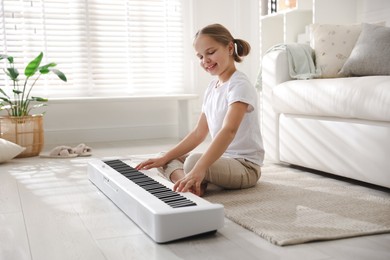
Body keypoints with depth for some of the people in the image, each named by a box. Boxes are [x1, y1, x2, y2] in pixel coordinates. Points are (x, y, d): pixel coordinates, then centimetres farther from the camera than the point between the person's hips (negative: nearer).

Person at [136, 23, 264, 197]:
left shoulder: (239, 85, -17)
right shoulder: (212, 87, 10)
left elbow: (229, 130, -32)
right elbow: (199, 133, 11)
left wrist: (199, 169, -45)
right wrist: (164, 158, 3)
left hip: (245, 166, -9)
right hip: (223, 158, 9)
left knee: (194, 160, -36)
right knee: (165, 159, 5)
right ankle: (189, 183, -21)